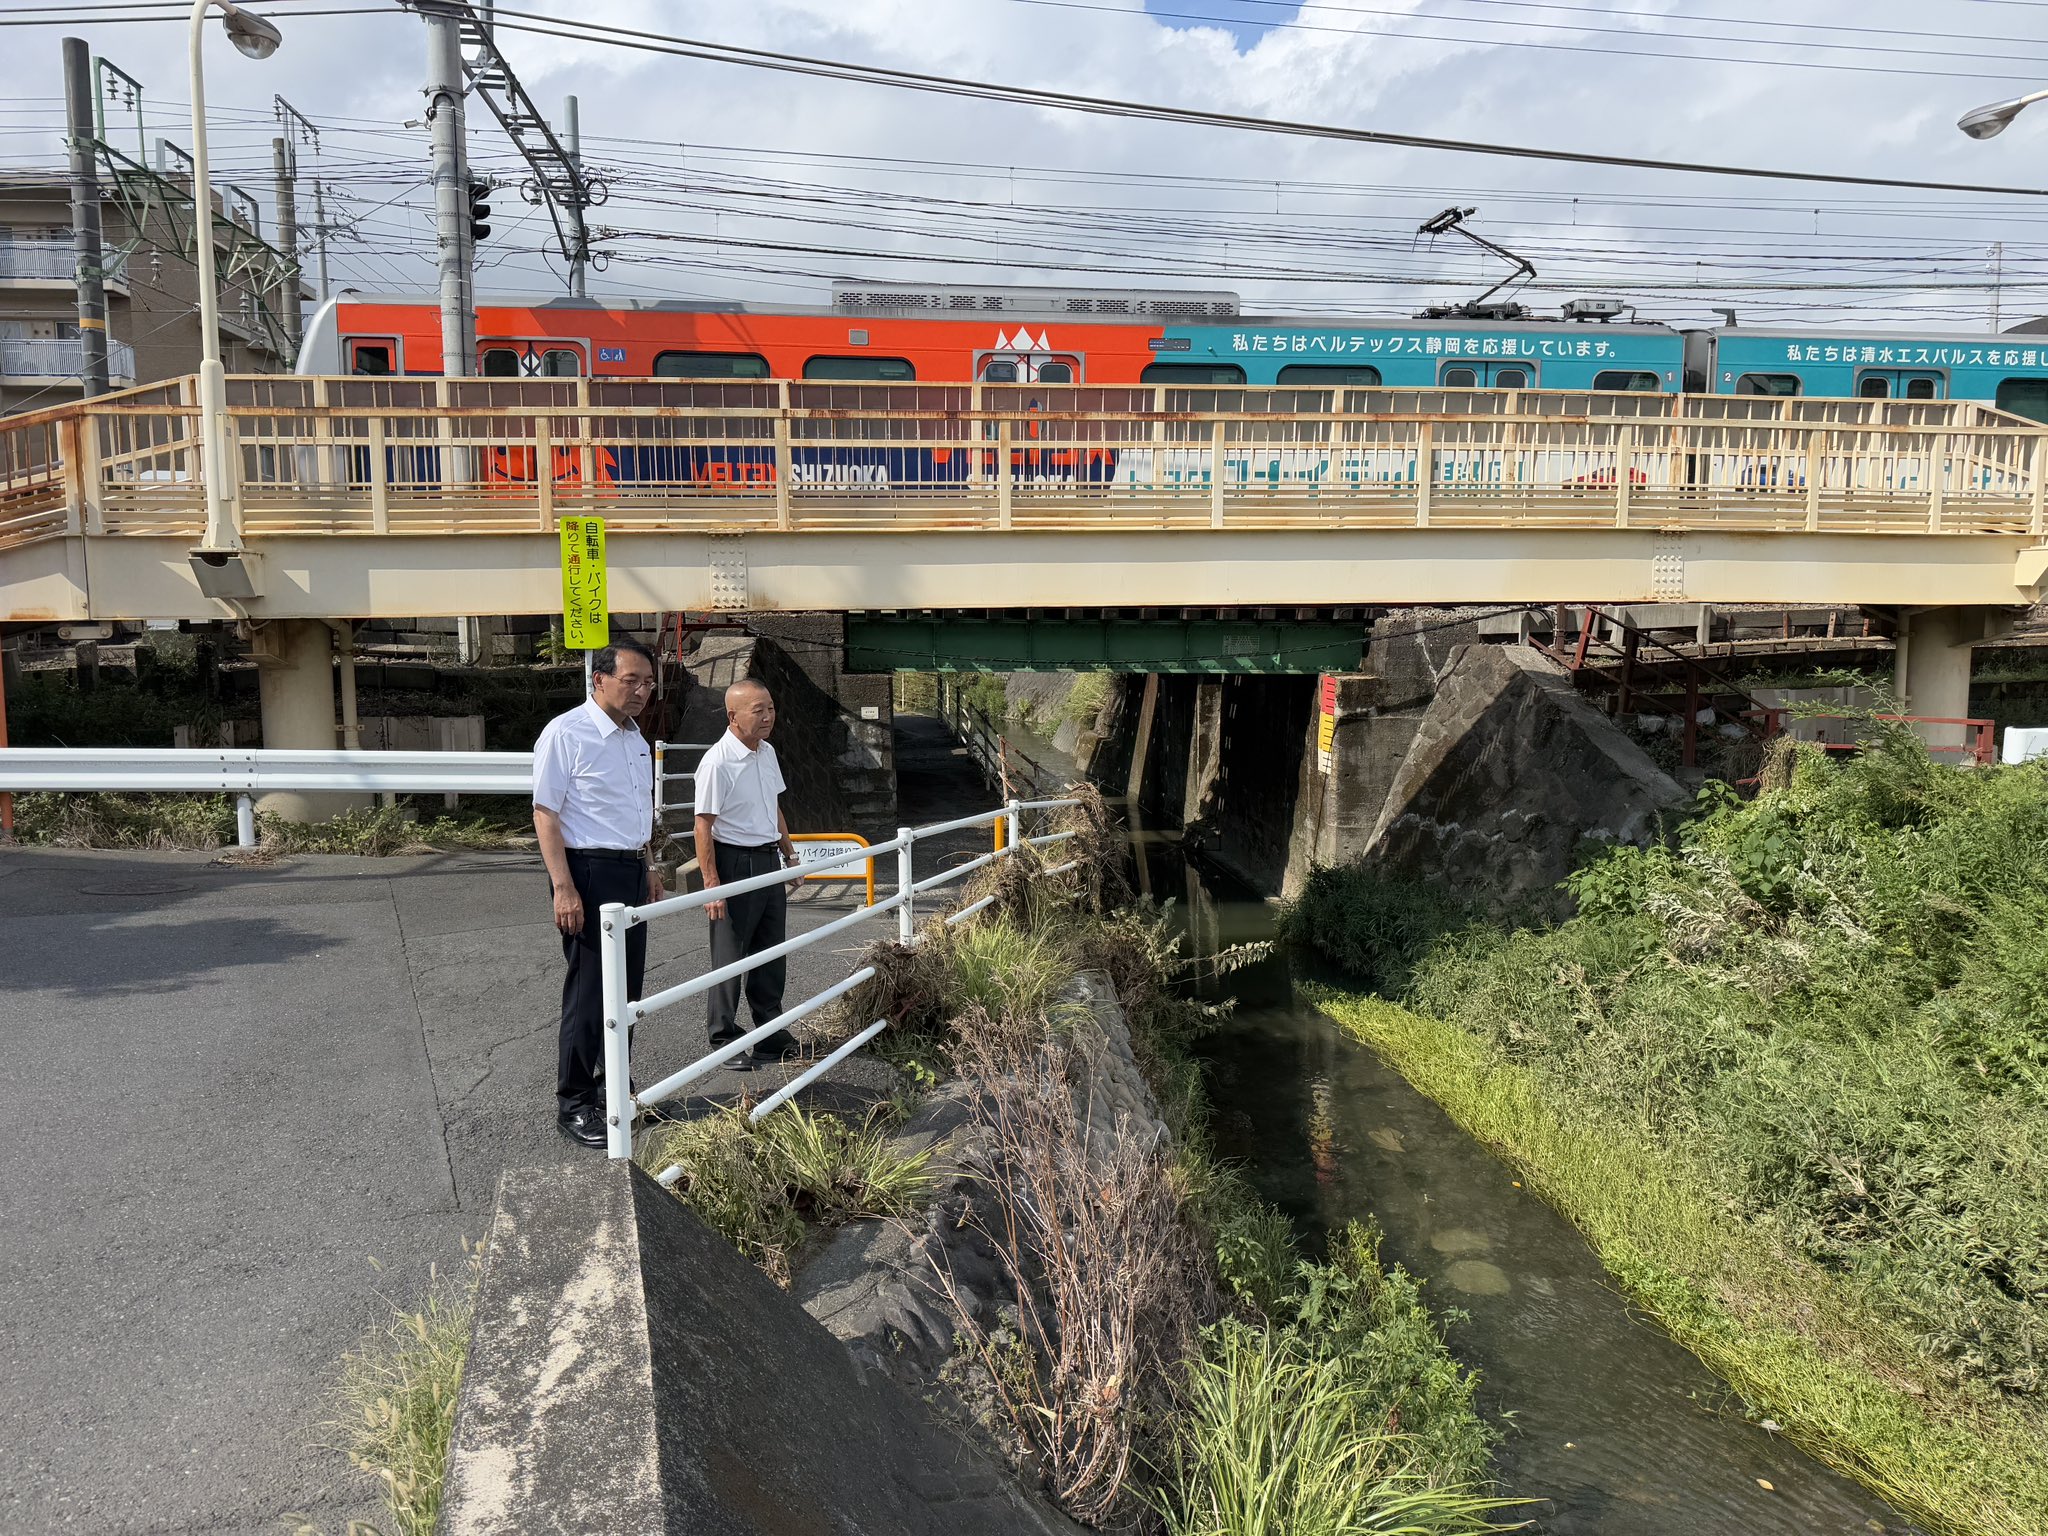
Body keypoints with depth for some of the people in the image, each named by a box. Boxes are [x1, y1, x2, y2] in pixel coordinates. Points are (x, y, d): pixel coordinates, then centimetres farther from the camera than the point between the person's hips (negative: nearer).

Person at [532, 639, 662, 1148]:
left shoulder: (635, 738, 12)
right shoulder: (566, 733, -13)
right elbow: (545, 813, -15)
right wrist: (563, 888, -20)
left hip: (631, 872, 8)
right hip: (589, 872, -8)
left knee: (627, 986, 15)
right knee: (589, 991, -2)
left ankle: (613, 1086, 30)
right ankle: (573, 1103, 11)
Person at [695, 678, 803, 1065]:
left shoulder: (767, 753, 8)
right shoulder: (717, 762, -17)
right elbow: (703, 825, -18)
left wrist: (789, 855, 23)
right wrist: (711, 883, -21)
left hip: (769, 861, 8)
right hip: (735, 863, -8)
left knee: (771, 954, 14)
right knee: (729, 957, 1)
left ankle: (771, 1036, 26)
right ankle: (723, 1040, 13)